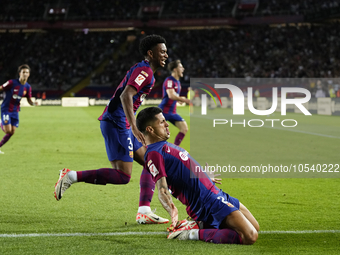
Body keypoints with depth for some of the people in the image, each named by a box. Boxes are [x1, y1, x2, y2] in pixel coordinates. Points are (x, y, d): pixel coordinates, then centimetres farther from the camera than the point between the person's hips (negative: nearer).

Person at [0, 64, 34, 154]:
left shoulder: (28, 87, 0)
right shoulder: (12, 83, -16)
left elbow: (29, 100, 7)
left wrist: (33, 103, -14)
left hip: (15, 111, 5)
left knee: (12, 132, 0)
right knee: (8, 130, -16)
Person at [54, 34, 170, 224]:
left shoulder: (143, 70, 20)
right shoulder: (145, 71, -12)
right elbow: (126, 96, -26)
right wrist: (134, 128, -31)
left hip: (121, 124, 11)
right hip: (116, 123, -11)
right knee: (123, 176, -13)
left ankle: (144, 212, 5)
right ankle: (72, 176, -9)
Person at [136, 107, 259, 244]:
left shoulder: (164, 146, 16)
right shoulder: (154, 154, -16)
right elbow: (162, 190, -26)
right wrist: (171, 209, -46)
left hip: (217, 195, 11)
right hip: (209, 204, -11)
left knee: (255, 227, 16)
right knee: (250, 237, -19)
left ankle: (202, 225, 12)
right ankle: (195, 234, -11)